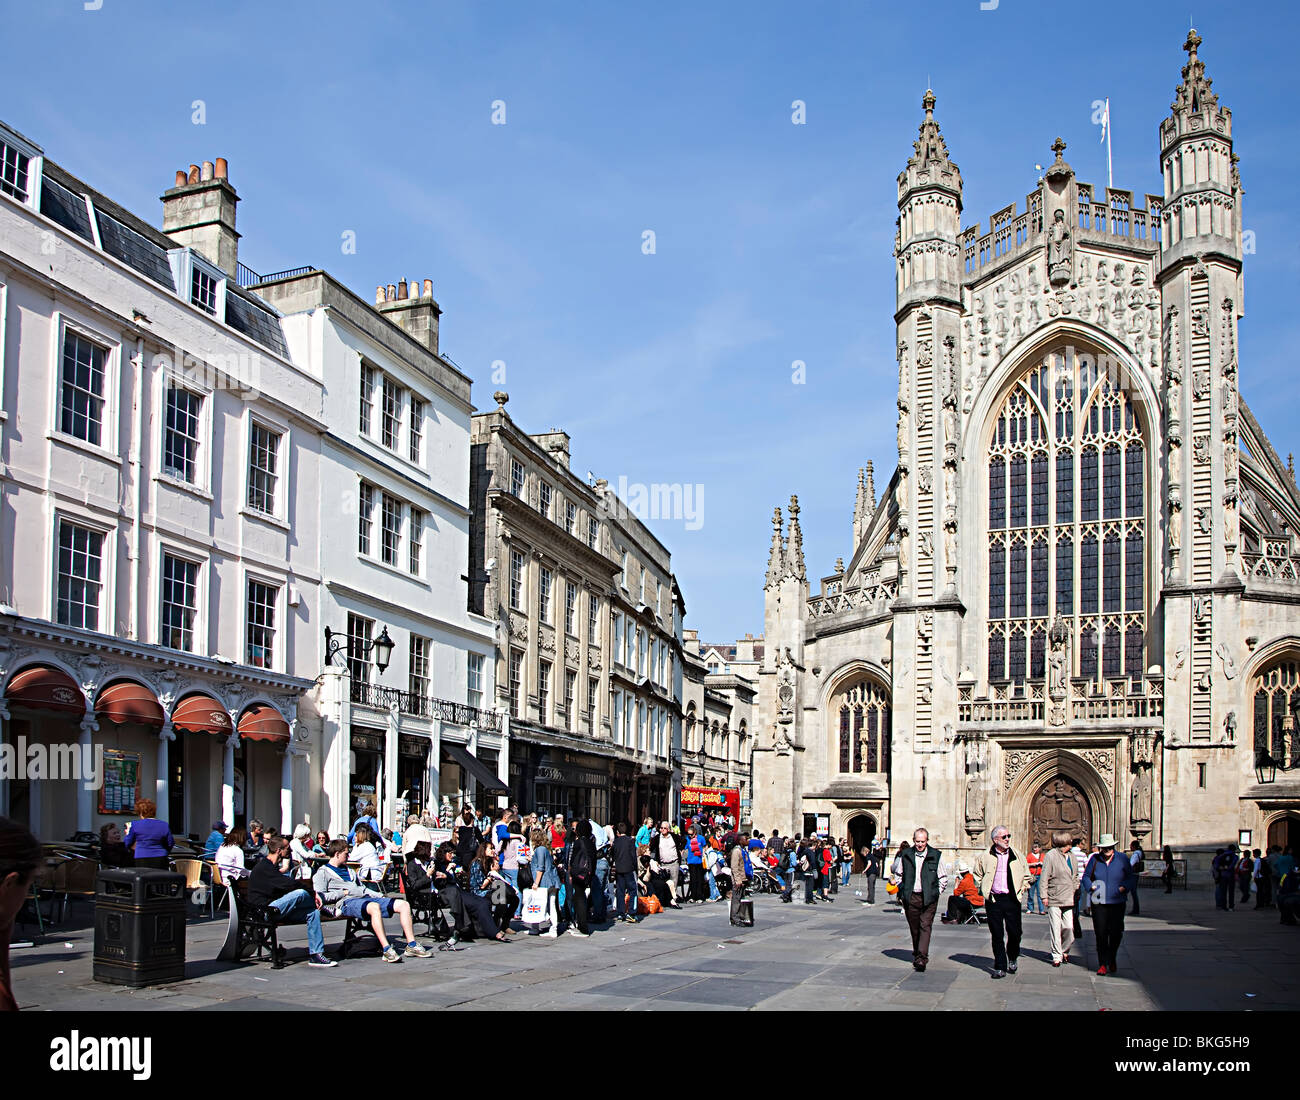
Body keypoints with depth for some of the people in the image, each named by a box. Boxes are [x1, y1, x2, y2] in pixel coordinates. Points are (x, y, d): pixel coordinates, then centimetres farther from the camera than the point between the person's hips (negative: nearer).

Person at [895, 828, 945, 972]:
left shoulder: (935, 856, 0)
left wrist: (936, 892, 2)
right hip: (910, 898, 2)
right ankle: (917, 954, 24)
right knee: (914, 928, 9)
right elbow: (899, 875, 18)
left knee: (925, 927, -10)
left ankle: (922, 958, -15)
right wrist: (901, 892, 10)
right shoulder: (905, 855, 5)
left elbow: (943, 878, 10)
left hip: (928, 899, -2)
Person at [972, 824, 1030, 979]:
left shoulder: (1017, 856, 3)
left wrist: (1022, 890, 6)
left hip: (1012, 899, 1)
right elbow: (978, 875, 16)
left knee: (1015, 932, 1)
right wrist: (984, 889, 7)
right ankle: (1000, 967, 9)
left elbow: (1026, 876, 17)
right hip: (993, 900, 0)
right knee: (997, 935, 1)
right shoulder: (985, 857, 0)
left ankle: (1013, 958, 29)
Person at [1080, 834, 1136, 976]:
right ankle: (1102, 964, 3)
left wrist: (1124, 888, -5)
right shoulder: (1094, 860, 6)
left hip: (1117, 902, 0)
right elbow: (1086, 876, 12)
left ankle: (1112, 960, 25)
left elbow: (1130, 877, 12)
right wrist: (1091, 887, -6)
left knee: (1115, 933, 0)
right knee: (1101, 934, -4)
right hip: (1099, 902, 0)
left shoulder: (1122, 860, 6)